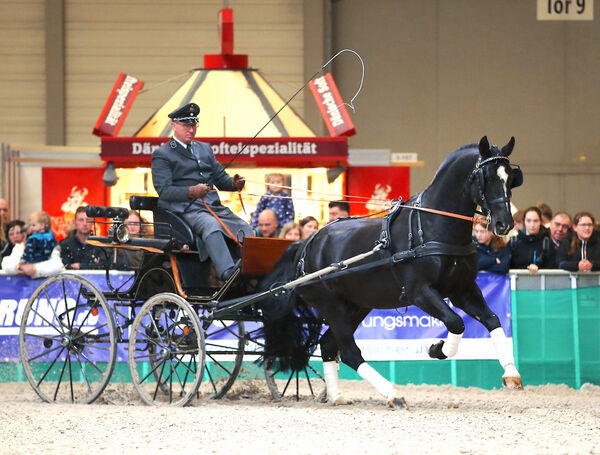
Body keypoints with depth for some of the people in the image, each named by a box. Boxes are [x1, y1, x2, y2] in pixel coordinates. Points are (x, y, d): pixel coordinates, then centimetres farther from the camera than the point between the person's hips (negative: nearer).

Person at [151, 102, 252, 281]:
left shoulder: (205, 149, 25)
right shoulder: (162, 155, 3)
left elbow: (220, 178, 22)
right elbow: (163, 190, -8)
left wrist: (233, 183, -3)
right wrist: (191, 192, -24)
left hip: (214, 206, 7)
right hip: (186, 210, -7)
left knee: (244, 228, -18)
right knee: (212, 226, -37)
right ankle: (228, 273, -54)